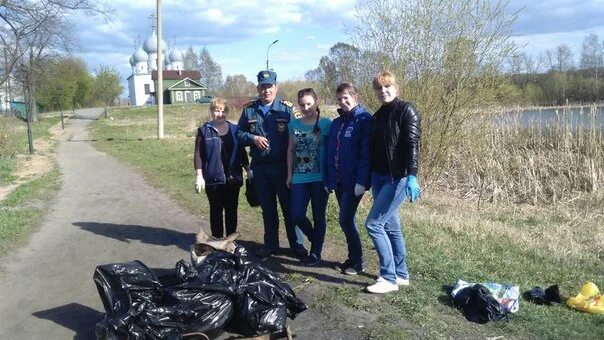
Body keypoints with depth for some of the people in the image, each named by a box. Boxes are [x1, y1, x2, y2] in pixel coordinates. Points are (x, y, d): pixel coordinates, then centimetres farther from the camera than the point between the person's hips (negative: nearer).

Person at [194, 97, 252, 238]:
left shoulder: (234, 129, 9)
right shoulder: (204, 130, 0)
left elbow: (242, 152, 13)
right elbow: (198, 154, -2)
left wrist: (248, 170, 9)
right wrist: (199, 176, -8)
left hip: (233, 178, 3)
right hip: (213, 179, -3)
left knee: (232, 210, 8)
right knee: (216, 210, 4)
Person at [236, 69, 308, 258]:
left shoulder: (287, 109, -5)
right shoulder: (249, 110, 5)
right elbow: (239, 133, 10)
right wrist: (253, 138, -11)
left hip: (282, 166, -3)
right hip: (260, 167, 3)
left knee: (290, 207, 4)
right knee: (267, 209, 14)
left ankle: (297, 244, 17)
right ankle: (270, 244, 26)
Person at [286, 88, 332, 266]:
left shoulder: (326, 123, -4)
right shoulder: (294, 124, 7)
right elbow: (291, 150, 12)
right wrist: (289, 175, 10)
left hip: (320, 178, -3)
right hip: (299, 178, 4)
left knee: (318, 216, 5)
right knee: (297, 215, 1)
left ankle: (315, 253, 18)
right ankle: (316, 241, 28)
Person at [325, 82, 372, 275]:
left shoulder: (364, 120, -9)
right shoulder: (337, 122, 13)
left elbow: (366, 153, -16)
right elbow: (331, 153, 14)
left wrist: (362, 181, -21)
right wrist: (328, 180, 10)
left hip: (354, 181, -7)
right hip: (339, 180, 7)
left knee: (345, 220, -7)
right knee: (347, 220, 13)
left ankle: (357, 263, 7)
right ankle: (353, 257, 26)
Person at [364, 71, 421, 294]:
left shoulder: (406, 110, -8)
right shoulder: (378, 115, 14)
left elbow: (413, 144, -17)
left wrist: (412, 176, -26)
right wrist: (368, 178, 17)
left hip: (398, 178, -8)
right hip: (379, 176, 8)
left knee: (373, 224, -11)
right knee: (391, 226, 11)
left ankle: (389, 278, -1)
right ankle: (401, 274, 23)